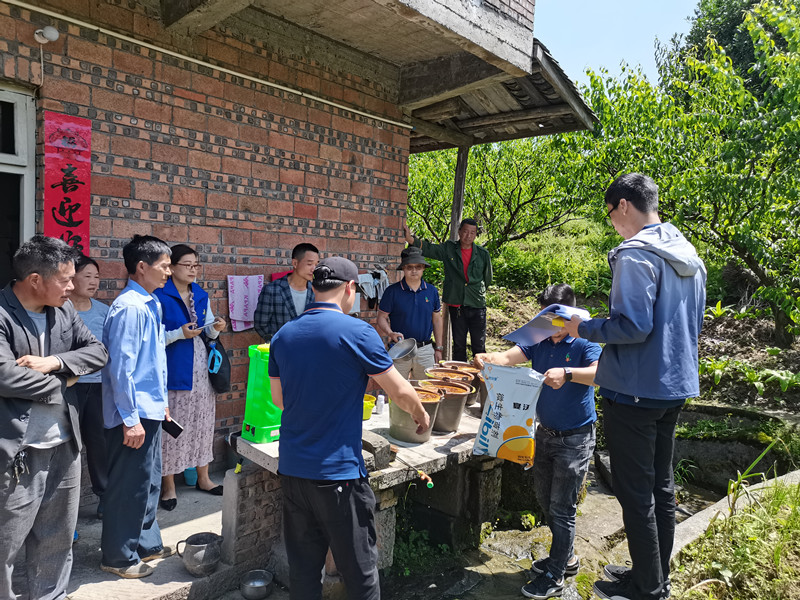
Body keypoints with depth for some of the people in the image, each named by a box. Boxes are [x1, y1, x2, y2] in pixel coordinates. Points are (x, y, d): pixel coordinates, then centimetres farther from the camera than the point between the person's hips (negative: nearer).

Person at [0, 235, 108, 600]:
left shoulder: (63, 310, 7)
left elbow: (98, 352, 5)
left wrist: (54, 362, -12)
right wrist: (60, 384, -10)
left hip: (64, 447, 7)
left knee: (57, 541, 19)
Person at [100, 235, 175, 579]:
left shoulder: (150, 304, 10)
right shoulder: (130, 307, -20)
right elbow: (120, 366, -22)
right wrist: (130, 419, -21)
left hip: (149, 409, 10)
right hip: (134, 414, -9)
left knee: (149, 481, 20)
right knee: (129, 486, 5)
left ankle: (146, 544, 35)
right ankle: (118, 557, 22)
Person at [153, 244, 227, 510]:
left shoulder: (201, 296, 10)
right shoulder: (159, 297, -8)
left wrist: (216, 328, -5)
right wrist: (179, 333, -22)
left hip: (201, 369, 6)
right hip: (173, 371, -6)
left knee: (202, 421, 13)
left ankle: (203, 478, 26)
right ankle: (168, 486, 14)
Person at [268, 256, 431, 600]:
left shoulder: (283, 336, 4)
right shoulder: (357, 332, -14)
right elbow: (401, 393, -8)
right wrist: (421, 415, 11)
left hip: (291, 469, 6)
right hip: (337, 473, -6)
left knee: (303, 568, 17)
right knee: (360, 570, 10)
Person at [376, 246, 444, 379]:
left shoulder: (432, 291, 5)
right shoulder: (392, 291, -5)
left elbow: (437, 320, 11)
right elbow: (382, 318, -2)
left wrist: (438, 348, 11)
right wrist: (391, 333, -21)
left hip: (425, 349, 3)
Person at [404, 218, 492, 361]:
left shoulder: (482, 254, 4)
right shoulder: (448, 249, 2)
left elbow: (487, 279, 16)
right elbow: (427, 248, -10)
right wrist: (410, 237, -27)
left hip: (477, 306, 0)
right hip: (456, 305, 0)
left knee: (479, 346, 4)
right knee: (458, 344, 10)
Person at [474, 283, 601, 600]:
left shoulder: (583, 344, -14)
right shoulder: (539, 341, 0)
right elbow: (508, 357, -11)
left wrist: (566, 373, -48)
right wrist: (487, 358, -32)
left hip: (575, 439, -6)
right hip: (545, 432, 6)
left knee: (562, 508, 2)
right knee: (545, 500, 19)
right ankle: (565, 557, 40)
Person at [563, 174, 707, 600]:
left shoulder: (636, 255, -17)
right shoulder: (689, 256, 12)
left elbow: (633, 325, -25)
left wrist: (585, 329, -11)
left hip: (635, 390, -9)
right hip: (675, 387, 10)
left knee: (635, 493, 4)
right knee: (661, 486, 19)